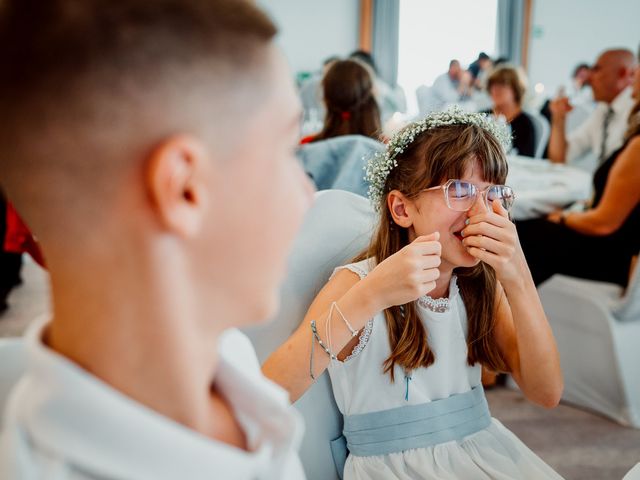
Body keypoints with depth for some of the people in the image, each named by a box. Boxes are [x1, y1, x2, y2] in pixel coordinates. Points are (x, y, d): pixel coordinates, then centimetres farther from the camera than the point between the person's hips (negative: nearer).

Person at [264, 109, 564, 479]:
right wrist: (370, 297, -34)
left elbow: (547, 393, -6)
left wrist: (518, 279, -18)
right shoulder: (357, 282, -12)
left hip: (482, 449, 5)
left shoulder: (482, 283, 3)